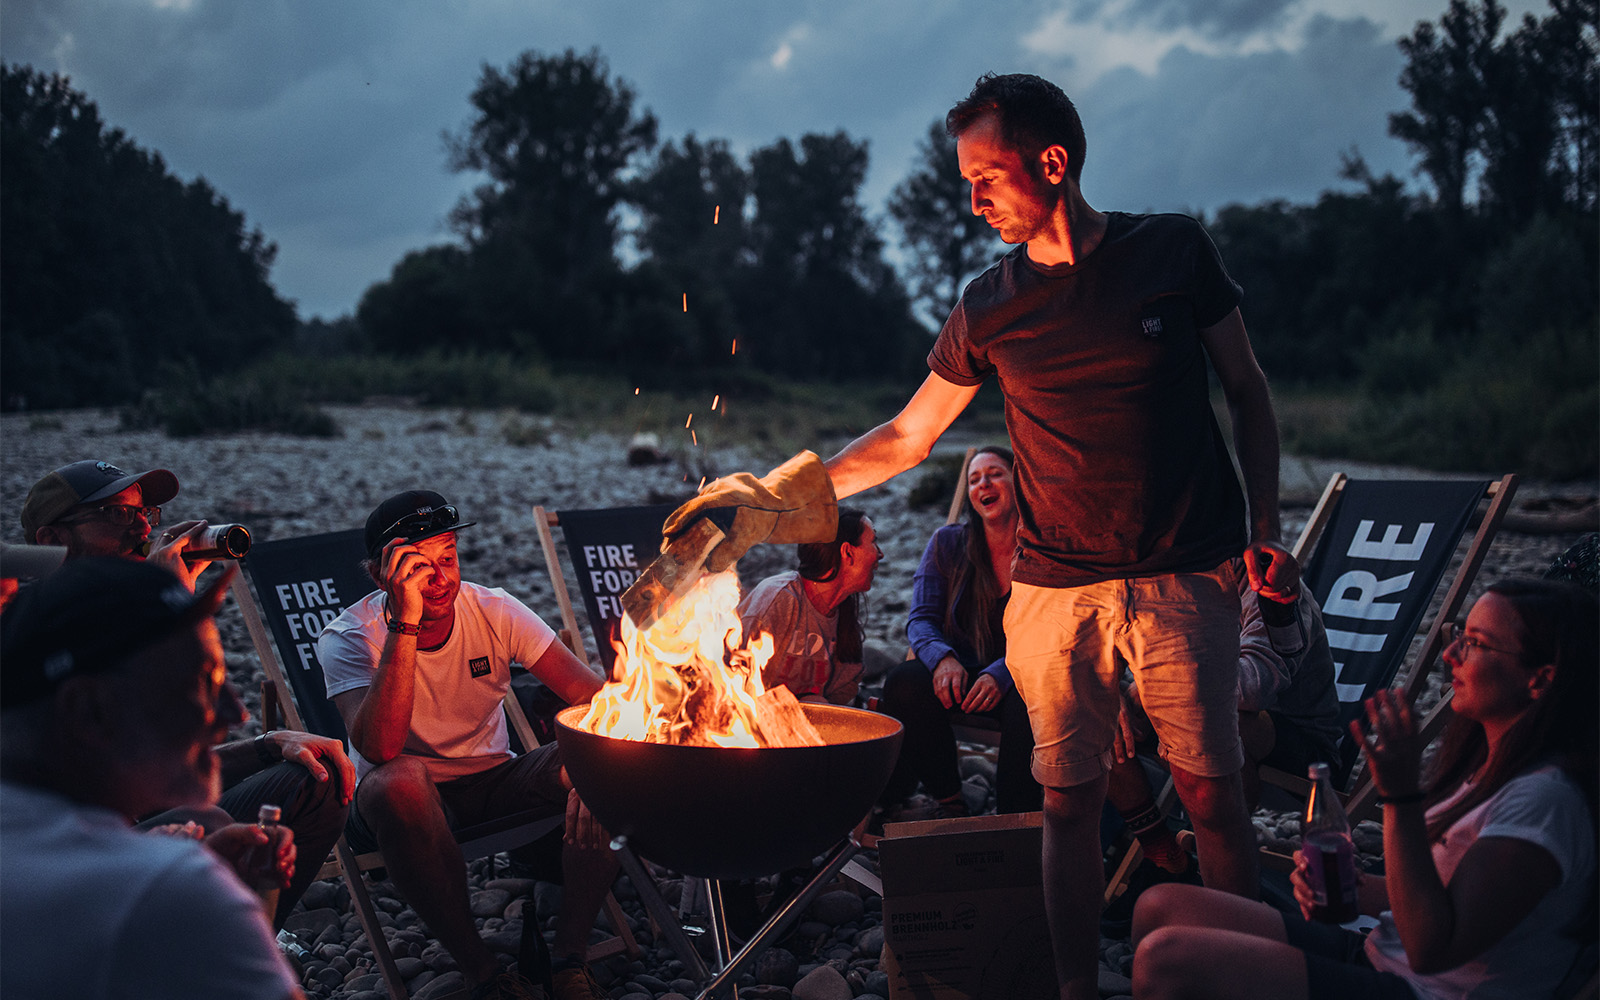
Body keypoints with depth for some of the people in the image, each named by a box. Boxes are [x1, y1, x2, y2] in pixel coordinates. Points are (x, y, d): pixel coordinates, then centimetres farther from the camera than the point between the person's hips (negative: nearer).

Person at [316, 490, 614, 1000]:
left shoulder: (494, 610, -10)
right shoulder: (348, 638, -18)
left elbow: (597, 697, -15)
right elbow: (379, 748, -36)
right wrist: (405, 624, -40)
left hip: (495, 780, 3)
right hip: (411, 802, -3)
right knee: (399, 781, -39)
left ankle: (568, 958, -14)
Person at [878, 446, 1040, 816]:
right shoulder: (947, 543, 5)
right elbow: (921, 618, 2)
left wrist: (1001, 674, -29)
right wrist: (943, 657, -22)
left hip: (1018, 678, -2)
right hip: (960, 674, 3)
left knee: (1027, 702, -38)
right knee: (903, 684, -29)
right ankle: (948, 800, -12)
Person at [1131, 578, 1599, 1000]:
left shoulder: (1544, 800, -20)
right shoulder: (1486, 761, 10)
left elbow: (1432, 949, -26)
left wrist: (1401, 795, -29)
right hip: (1376, 952, 10)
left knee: (1167, 958, -19)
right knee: (1160, 907, 5)